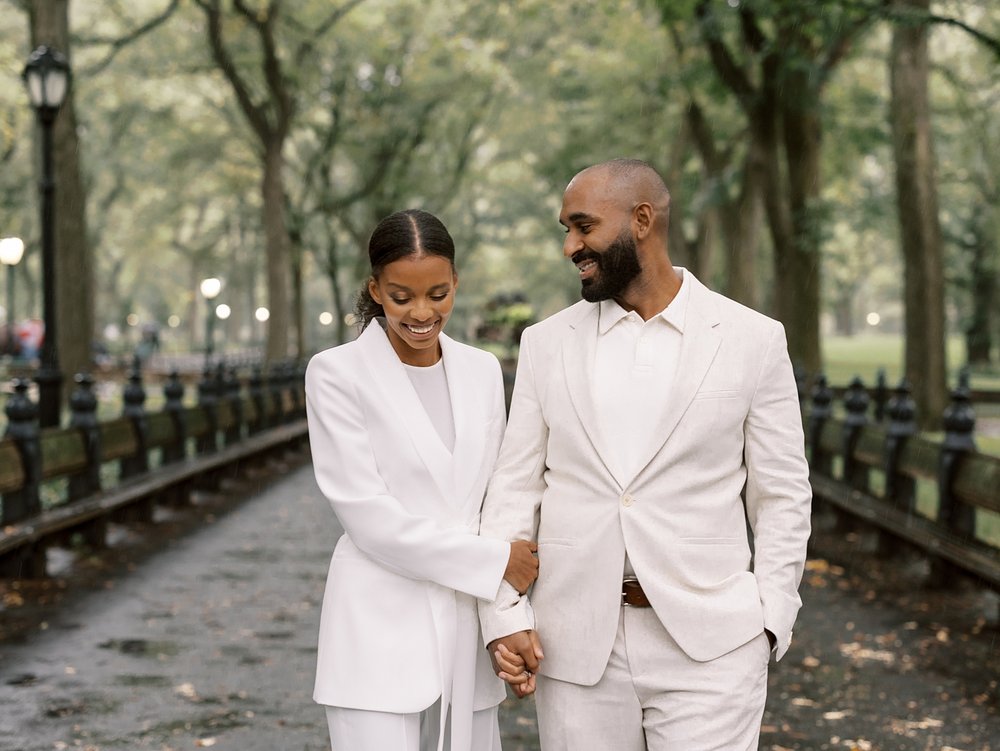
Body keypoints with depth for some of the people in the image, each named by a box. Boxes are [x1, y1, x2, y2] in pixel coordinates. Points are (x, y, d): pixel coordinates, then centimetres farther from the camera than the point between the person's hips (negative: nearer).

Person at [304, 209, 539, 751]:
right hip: (380, 631, -5)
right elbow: (367, 516, -12)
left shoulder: (482, 371, 9)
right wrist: (495, 562, -10)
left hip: (466, 635, 5)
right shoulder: (337, 374, -6)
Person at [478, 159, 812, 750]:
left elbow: (781, 495, 4)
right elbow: (515, 486, 6)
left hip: (708, 643, -2)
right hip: (576, 646, 2)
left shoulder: (752, 340, 1)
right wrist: (504, 613, -4)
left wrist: (769, 619, -3)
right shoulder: (547, 344, 7)